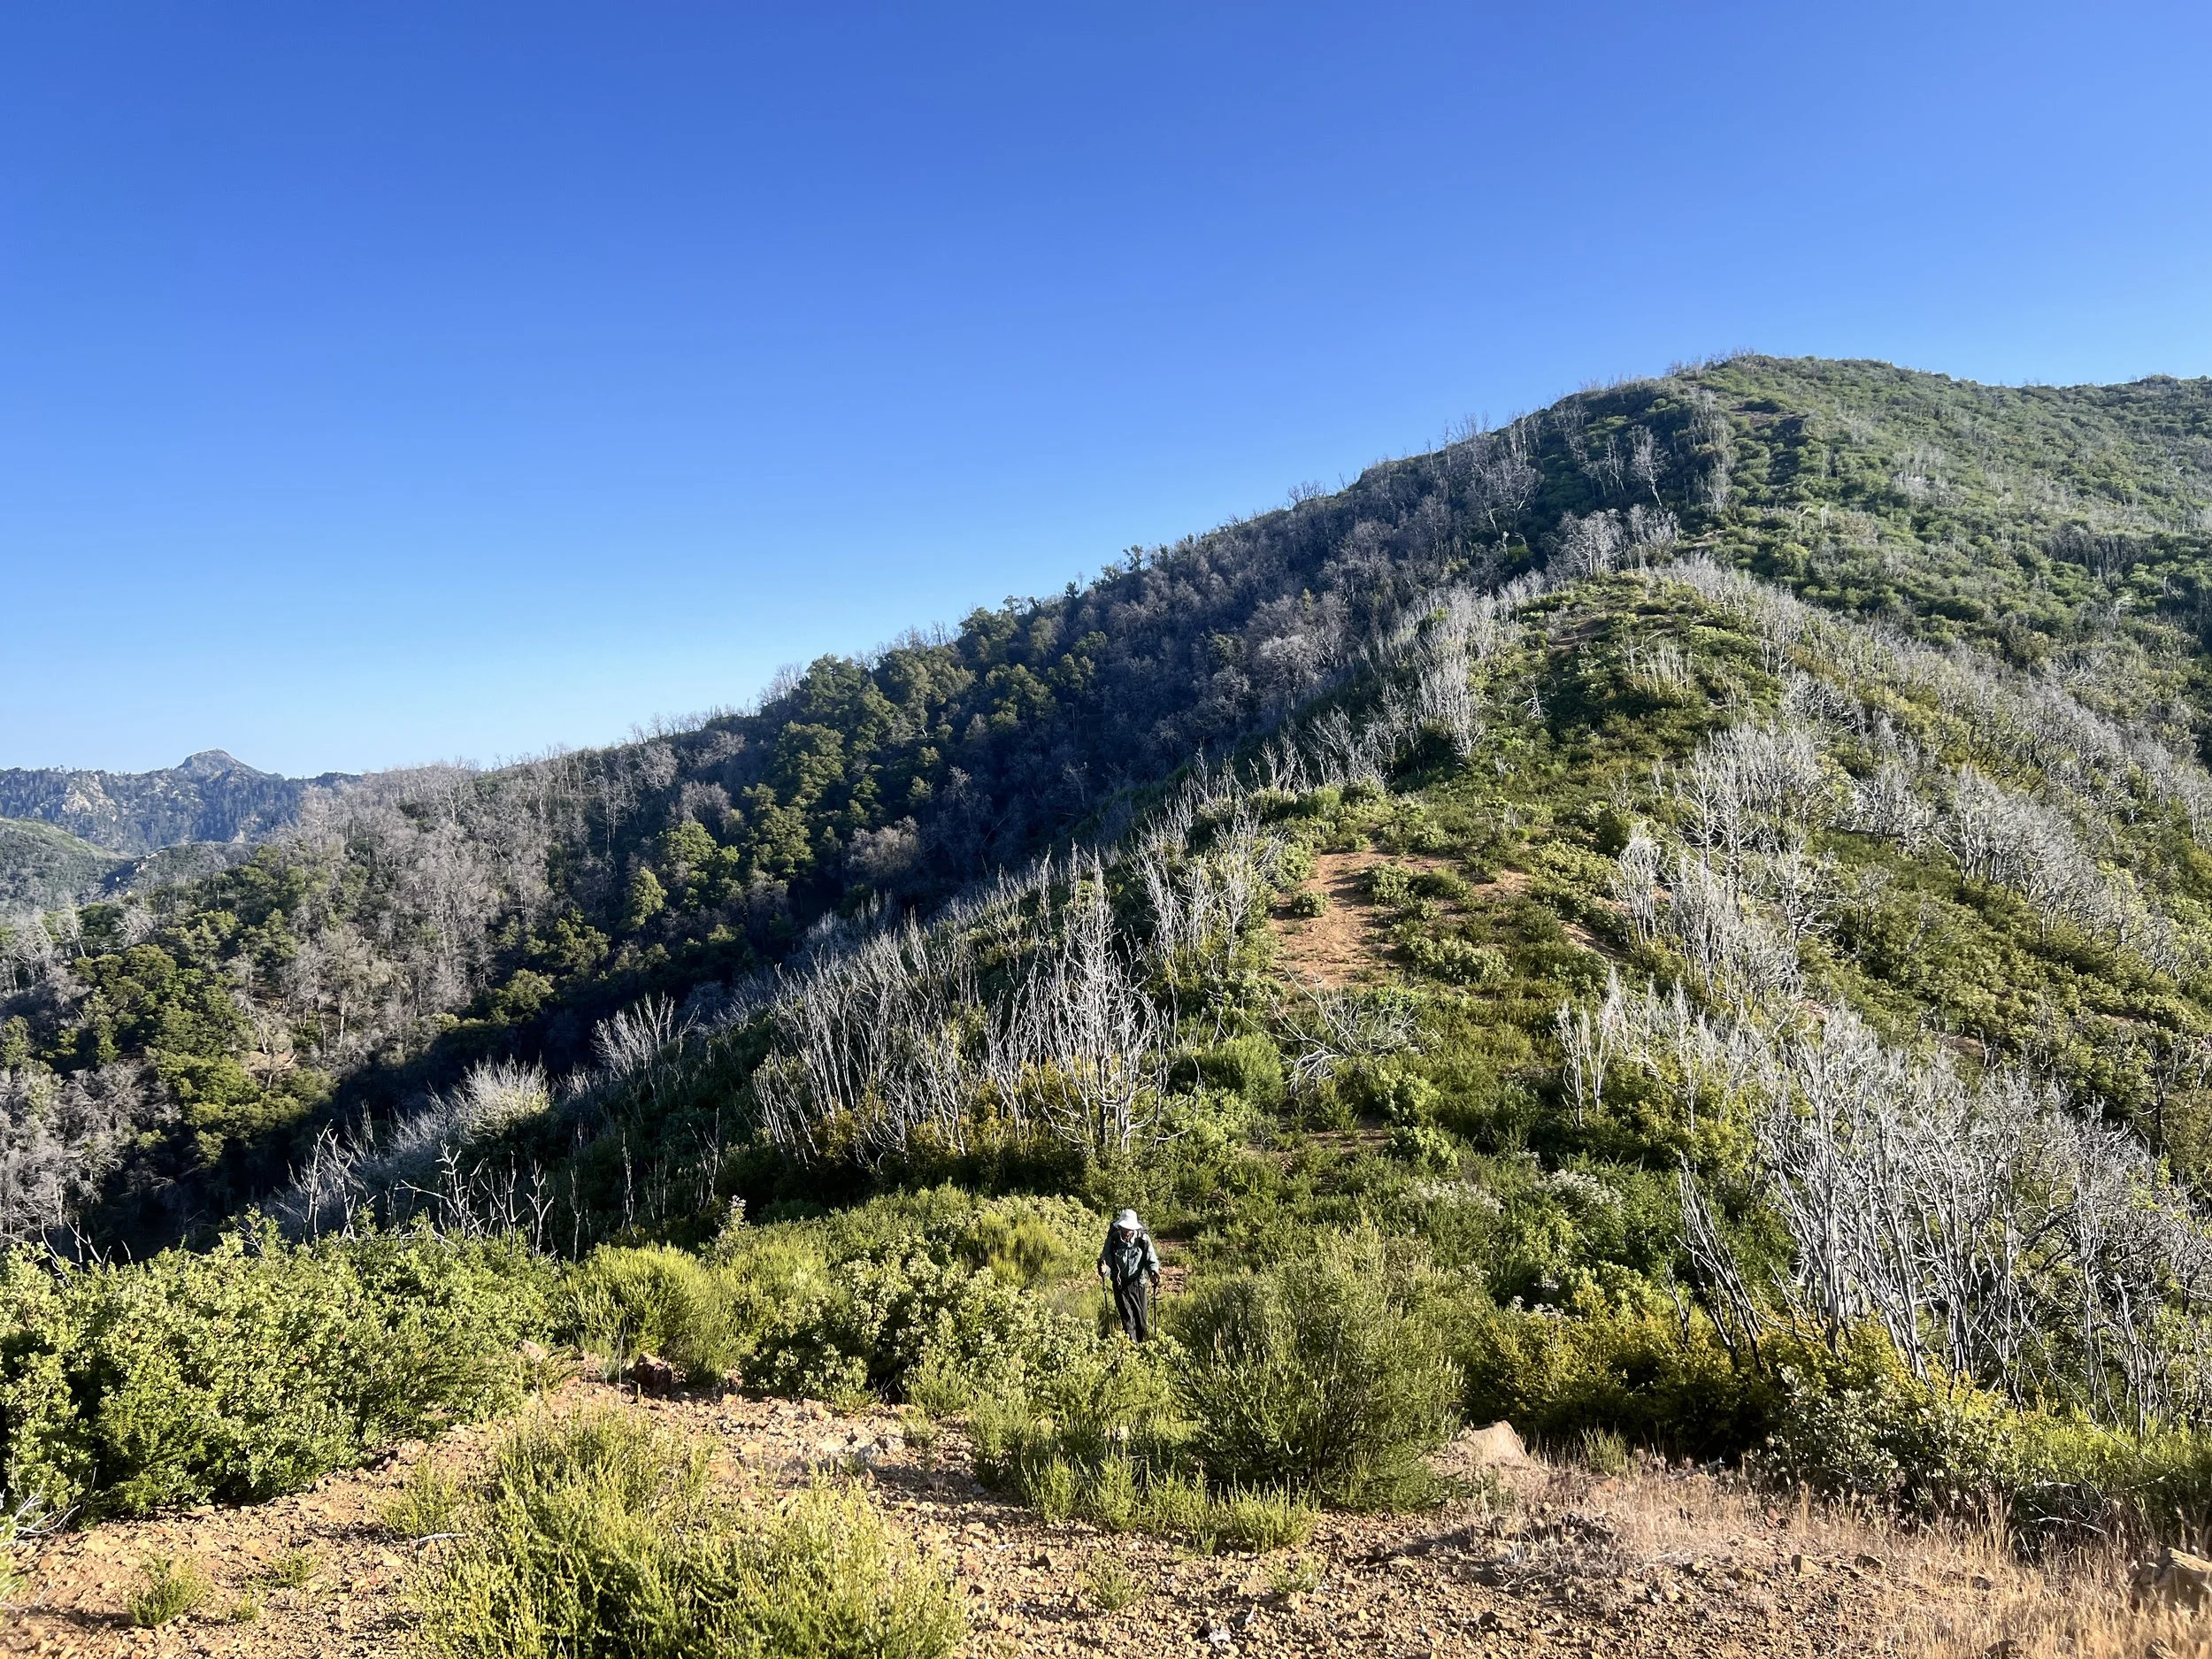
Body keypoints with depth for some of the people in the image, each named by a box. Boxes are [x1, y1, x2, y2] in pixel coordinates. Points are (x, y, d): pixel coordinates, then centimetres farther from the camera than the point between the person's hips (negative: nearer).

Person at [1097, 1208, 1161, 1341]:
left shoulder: (1143, 1238, -12)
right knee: (1127, 1319, -3)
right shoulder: (1113, 1239, -12)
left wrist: (1153, 1272, -28)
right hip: (1120, 1284, -1)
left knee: (1142, 1319, 11)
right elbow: (1106, 1259, -8)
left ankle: (1141, 1344, 32)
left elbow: (1151, 1259, -8)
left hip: (1139, 1282, 1)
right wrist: (1104, 1269, -32)